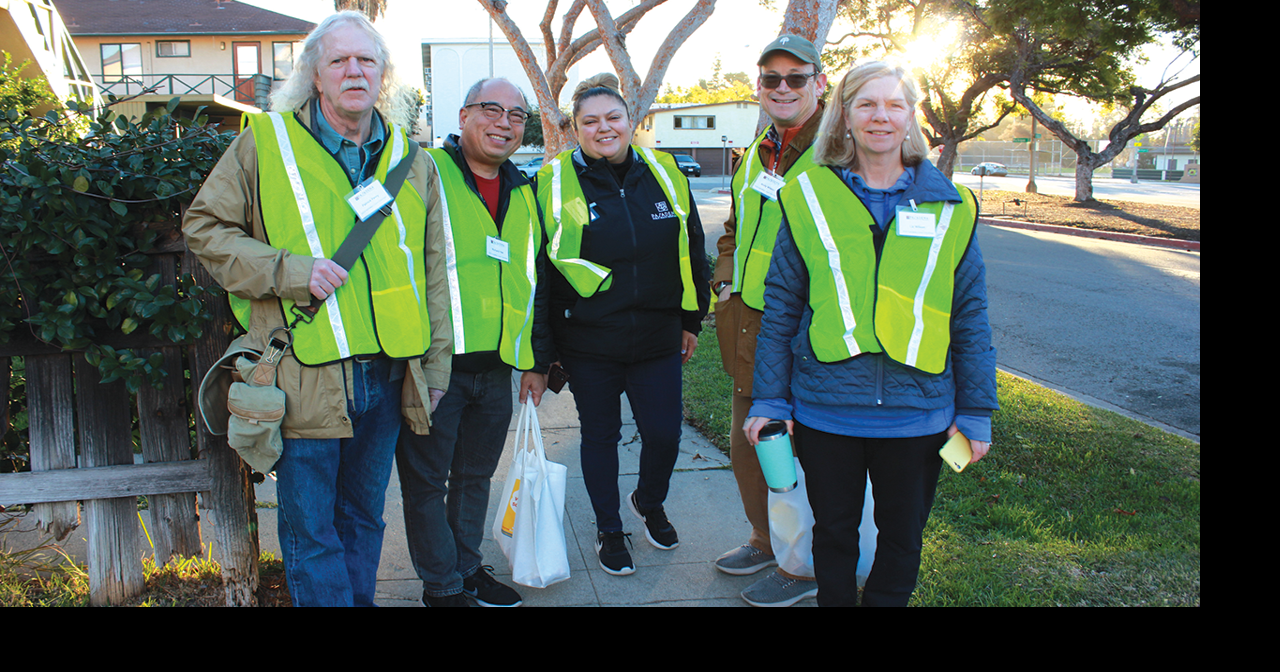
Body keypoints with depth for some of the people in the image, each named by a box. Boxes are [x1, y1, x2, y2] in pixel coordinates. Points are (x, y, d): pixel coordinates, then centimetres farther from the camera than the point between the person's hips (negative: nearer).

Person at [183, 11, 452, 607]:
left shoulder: (411, 162, 10)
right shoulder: (266, 142, -2)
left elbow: (432, 272, 13)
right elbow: (204, 227, 1)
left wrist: (435, 365, 11)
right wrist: (290, 270, -14)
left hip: (387, 376, 4)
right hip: (306, 377, -4)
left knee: (364, 517, 18)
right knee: (311, 531, 4)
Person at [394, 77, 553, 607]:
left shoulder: (524, 194, 14)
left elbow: (537, 282, 19)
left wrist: (538, 359, 17)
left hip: (497, 369, 6)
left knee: (475, 475, 17)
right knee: (427, 480, 5)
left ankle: (469, 566, 34)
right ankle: (441, 584, 21)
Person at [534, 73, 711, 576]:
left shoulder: (664, 174, 3)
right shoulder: (556, 181, -6)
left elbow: (692, 251, 11)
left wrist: (691, 320, 12)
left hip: (658, 340, 3)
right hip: (588, 342, -2)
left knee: (664, 434, 6)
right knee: (600, 436, 11)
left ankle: (650, 503, 39)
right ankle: (609, 530, 33)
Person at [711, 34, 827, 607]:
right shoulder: (756, 153, 13)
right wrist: (725, 283, 12)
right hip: (747, 334, 8)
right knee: (745, 448, 20)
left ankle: (804, 568, 25)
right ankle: (766, 541, 42)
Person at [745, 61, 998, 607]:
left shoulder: (949, 207, 2)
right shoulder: (808, 198, -1)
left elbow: (970, 317, 5)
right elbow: (780, 307, 1)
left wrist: (975, 412, 4)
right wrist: (769, 400, 0)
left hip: (918, 412, 1)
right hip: (824, 409, -1)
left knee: (902, 537, 16)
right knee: (833, 531, 16)